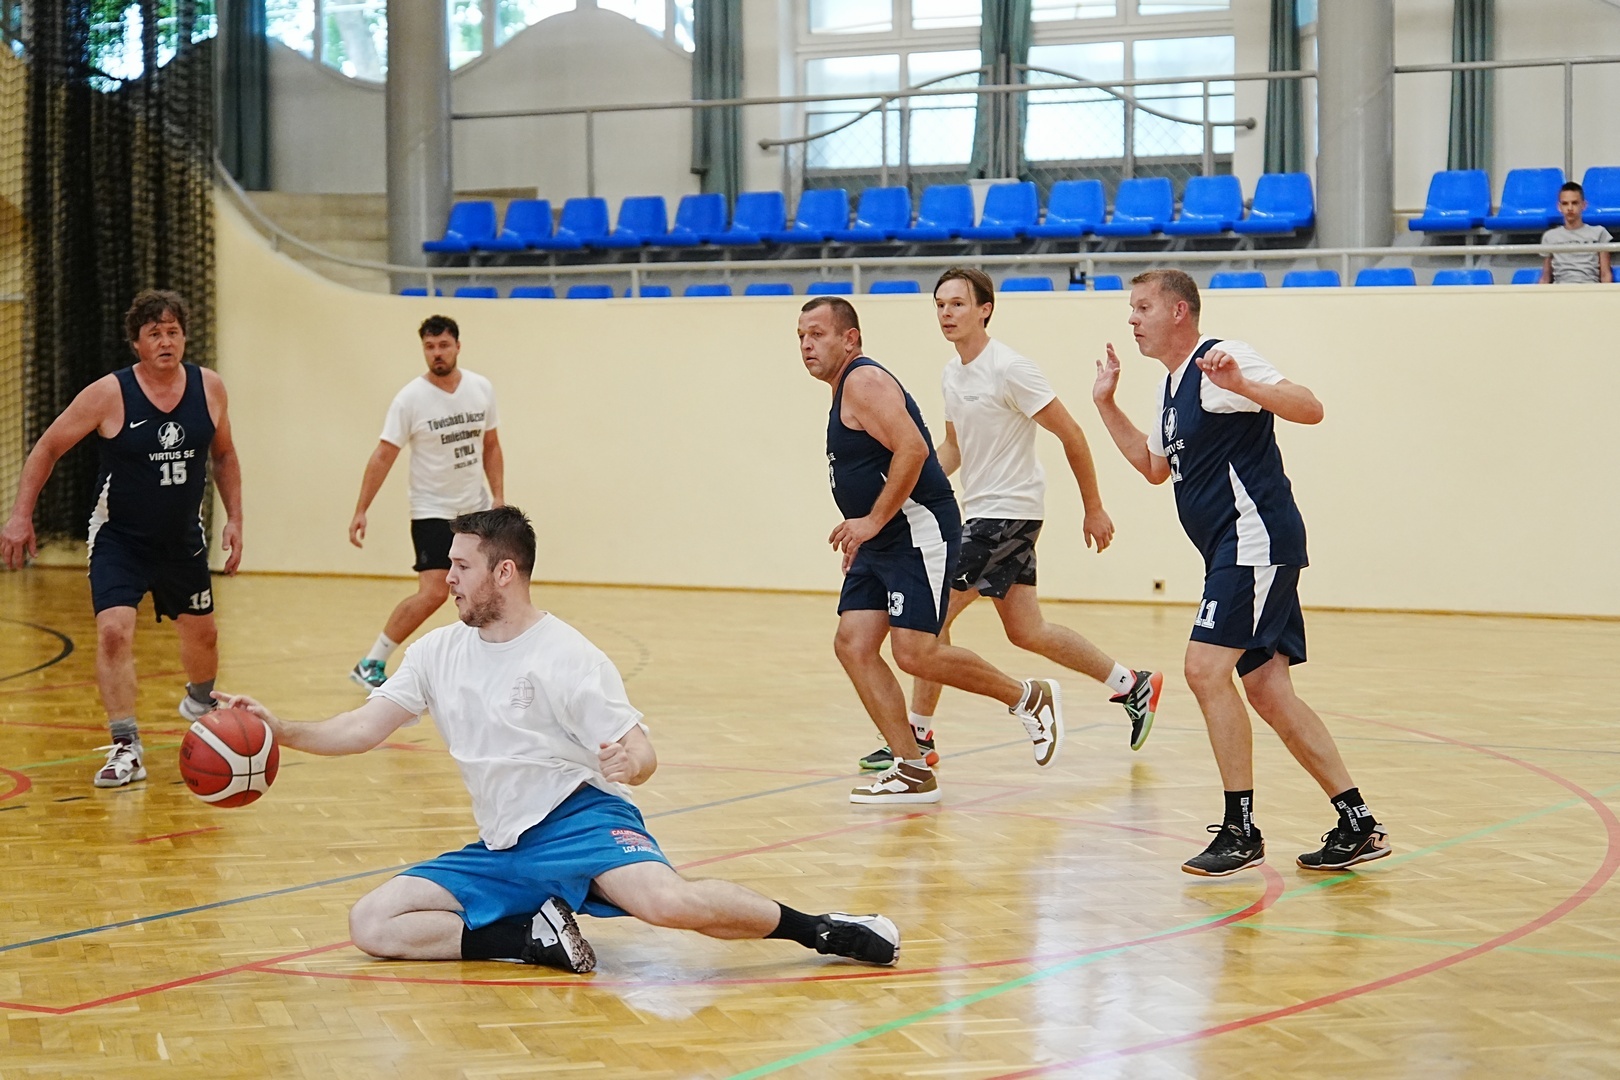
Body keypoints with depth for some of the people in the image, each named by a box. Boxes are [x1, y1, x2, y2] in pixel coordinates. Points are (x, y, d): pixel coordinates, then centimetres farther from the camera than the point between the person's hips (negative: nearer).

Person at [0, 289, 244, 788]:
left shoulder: (209, 388, -7)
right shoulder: (109, 394, -18)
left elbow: (223, 454, 10)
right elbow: (47, 449, -8)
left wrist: (234, 519, 3)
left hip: (183, 538, 4)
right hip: (119, 538, -4)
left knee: (201, 632, 19)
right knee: (114, 631, -22)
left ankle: (200, 701, 52)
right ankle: (126, 748, -16)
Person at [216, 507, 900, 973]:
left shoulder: (567, 657, -8)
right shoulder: (439, 653, 8)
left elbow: (639, 754, -10)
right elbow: (363, 729, 6)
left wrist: (631, 762, -34)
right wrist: (281, 731, -10)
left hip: (579, 820, -6)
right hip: (499, 851, 6)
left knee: (668, 902, -37)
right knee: (371, 924, -13)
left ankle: (818, 929, -17)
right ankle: (536, 936, -16)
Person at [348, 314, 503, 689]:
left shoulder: (481, 388, -1)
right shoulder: (411, 398, -13)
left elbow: (490, 447, 9)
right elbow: (383, 456, -12)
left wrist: (498, 498, 2)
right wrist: (361, 511, -17)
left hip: (476, 507, 5)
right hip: (432, 511, -5)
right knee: (433, 592, -16)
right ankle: (371, 665, -7)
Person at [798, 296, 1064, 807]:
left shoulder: (865, 382, -13)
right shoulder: (846, 390, 19)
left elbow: (913, 448, -25)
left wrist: (873, 521, -23)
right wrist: (864, 532, 23)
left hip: (918, 531, -11)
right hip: (883, 542, 11)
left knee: (915, 653, -14)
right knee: (853, 644, -1)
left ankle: (1029, 698, 6)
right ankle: (912, 771, 1)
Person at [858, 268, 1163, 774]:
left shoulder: (1009, 369, -16)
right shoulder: (953, 372, 10)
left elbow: (1070, 434, -13)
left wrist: (1093, 508, -10)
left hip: (1008, 511, -9)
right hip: (980, 510, 9)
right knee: (1027, 632, 13)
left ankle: (918, 737, -3)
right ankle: (1133, 686, 25)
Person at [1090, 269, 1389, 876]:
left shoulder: (1220, 360, -10)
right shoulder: (1173, 384, 19)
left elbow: (1310, 409, -21)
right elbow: (1155, 467, 33)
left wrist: (1240, 384, -35)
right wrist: (1106, 405, 27)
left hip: (1256, 539, -10)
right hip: (1236, 552, 10)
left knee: (1206, 669, -15)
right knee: (1268, 693, 8)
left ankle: (1241, 831, -9)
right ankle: (1357, 826, 11)